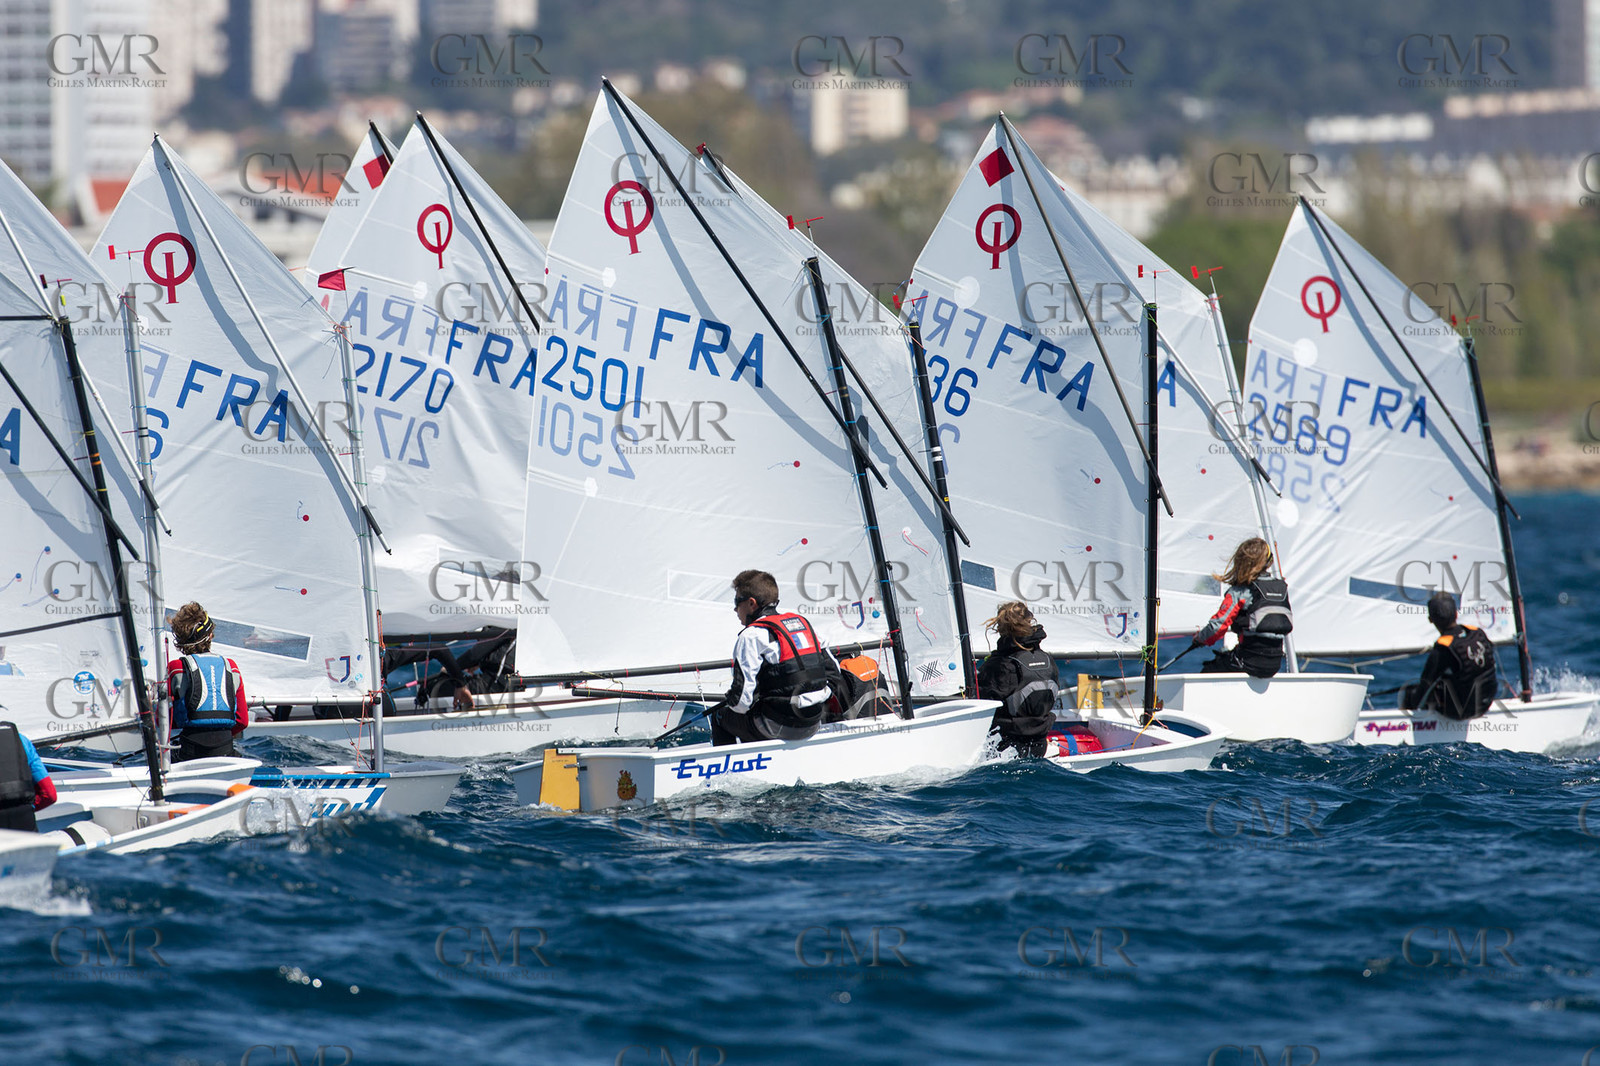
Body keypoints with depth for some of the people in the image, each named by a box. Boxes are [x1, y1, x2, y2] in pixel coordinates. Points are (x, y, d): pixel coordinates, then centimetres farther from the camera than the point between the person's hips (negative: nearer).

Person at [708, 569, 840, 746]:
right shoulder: (801, 621, 13)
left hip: (779, 726, -7)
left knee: (720, 716, 18)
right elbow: (833, 671, 14)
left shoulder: (752, 636, -10)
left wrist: (730, 702, 9)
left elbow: (742, 698, -13)